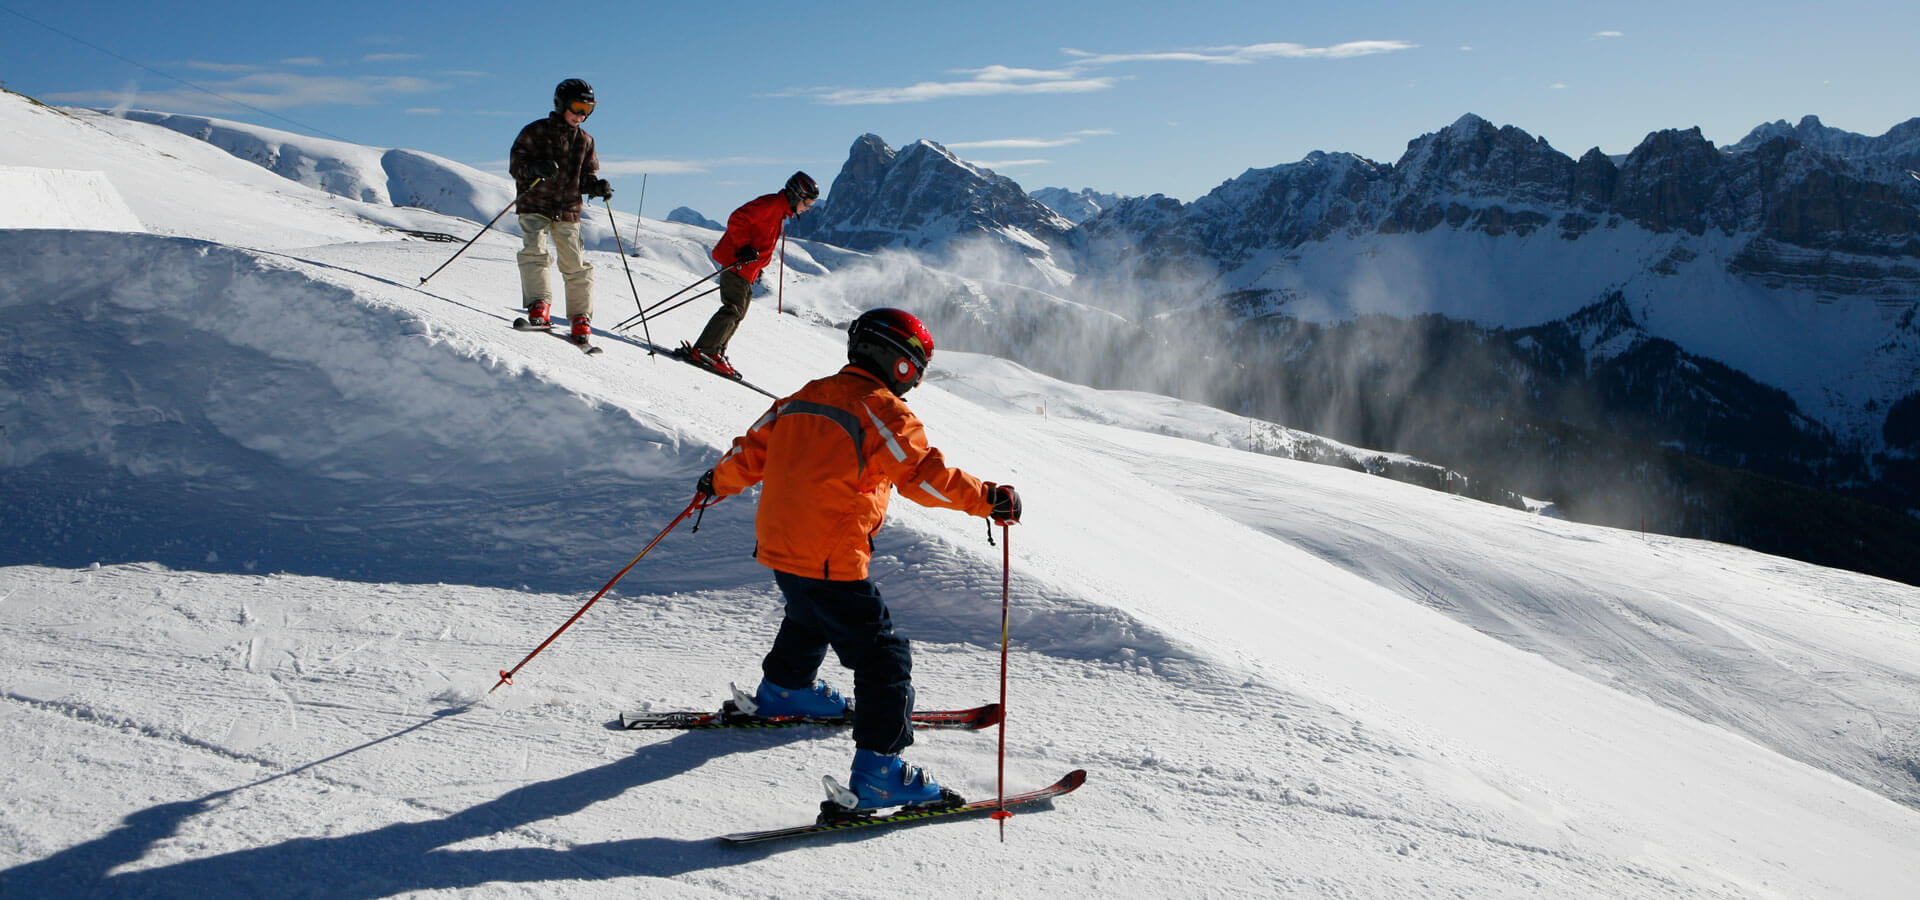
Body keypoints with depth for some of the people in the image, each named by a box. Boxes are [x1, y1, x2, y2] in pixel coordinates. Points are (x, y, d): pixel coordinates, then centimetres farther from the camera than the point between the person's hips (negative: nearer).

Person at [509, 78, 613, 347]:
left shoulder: (585, 140, 13)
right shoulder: (536, 131, 0)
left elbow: (586, 175, 18)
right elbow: (515, 163, -2)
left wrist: (596, 186, -5)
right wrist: (534, 168, -24)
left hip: (568, 210, 3)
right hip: (535, 206, -3)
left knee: (576, 265, 0)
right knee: (534, 251, -22)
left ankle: (580, 318, 8)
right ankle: (538, 306, -23)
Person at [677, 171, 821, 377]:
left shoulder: (781, 213, 19)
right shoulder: (770, 204, -12)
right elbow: (737, 220, -20)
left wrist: (758, 267, 23)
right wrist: (745, 247, -26)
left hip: (747, 269, 10)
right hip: (735, 262, -10)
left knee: (739, 313, 10)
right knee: (733, 309, -14)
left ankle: (715, 352, 13)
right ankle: (703, 351, -14)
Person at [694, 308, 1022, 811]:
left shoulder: (805, 397, 13)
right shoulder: (881, 410, -11)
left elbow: (752, 449, 18)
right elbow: (922, 473, -21)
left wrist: (719, 483, 35)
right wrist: (987, 499, -18)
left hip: (777, 549, 9)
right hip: (831, 562, -9)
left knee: (810, 619, 37)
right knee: (883, 658, -4)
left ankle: (784, 692, 58)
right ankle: (878, 772, -9)